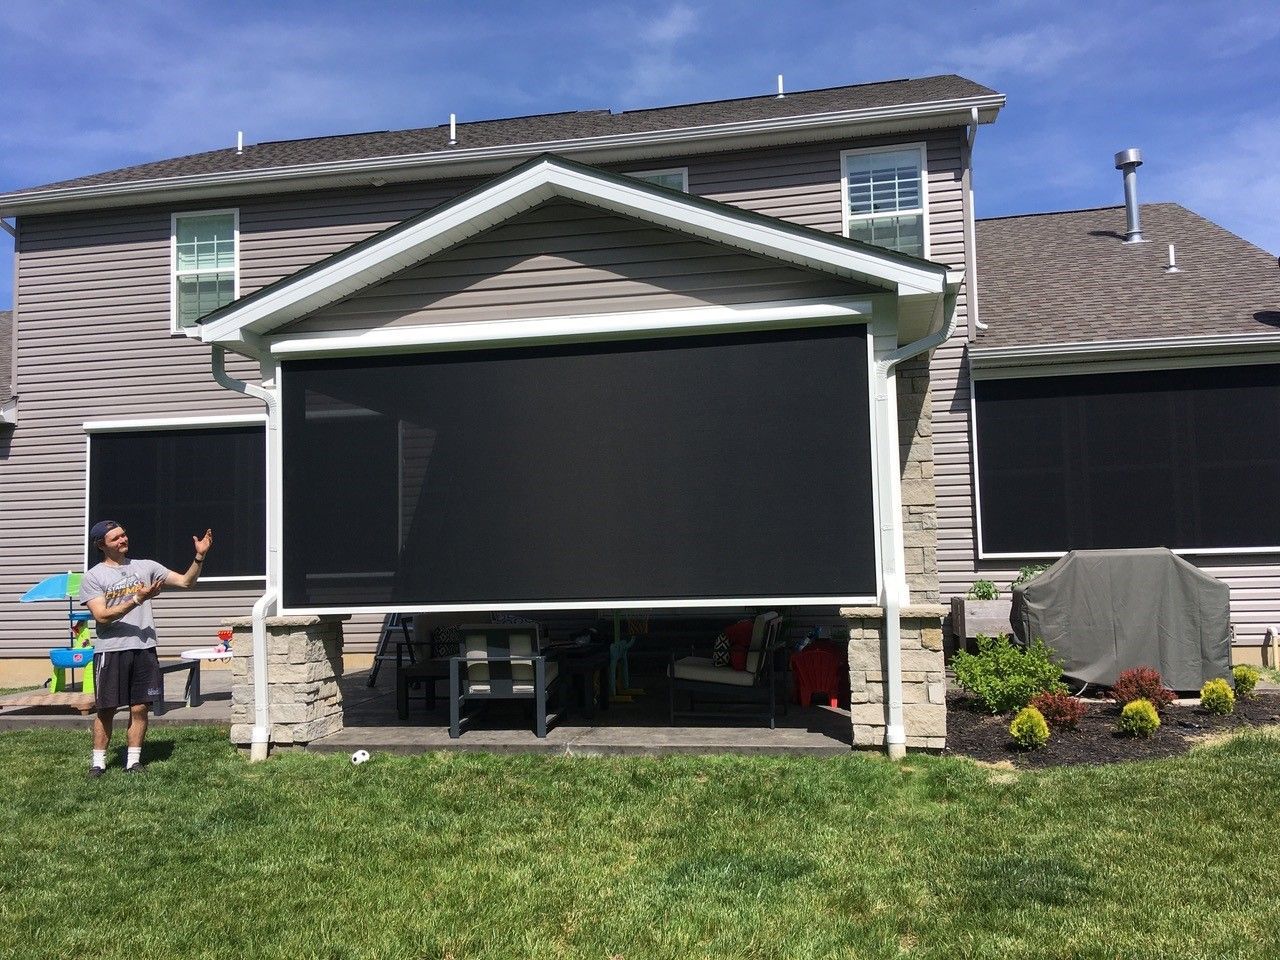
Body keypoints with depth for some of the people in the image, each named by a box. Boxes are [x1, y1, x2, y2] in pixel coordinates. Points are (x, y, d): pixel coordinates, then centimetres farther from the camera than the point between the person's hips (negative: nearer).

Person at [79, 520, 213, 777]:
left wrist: (200, 557, -8)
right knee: (106, 709, 5)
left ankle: (133, 761, 14)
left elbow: (185, 581, 7)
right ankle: (98, 762, 18)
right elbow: (102, 616, -10)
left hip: (144, 649, 3)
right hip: (110, 651, -2)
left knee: (140, 708, 4)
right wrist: (137, 599, -19)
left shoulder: (145, 567, 9)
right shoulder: (93, 576, 0)